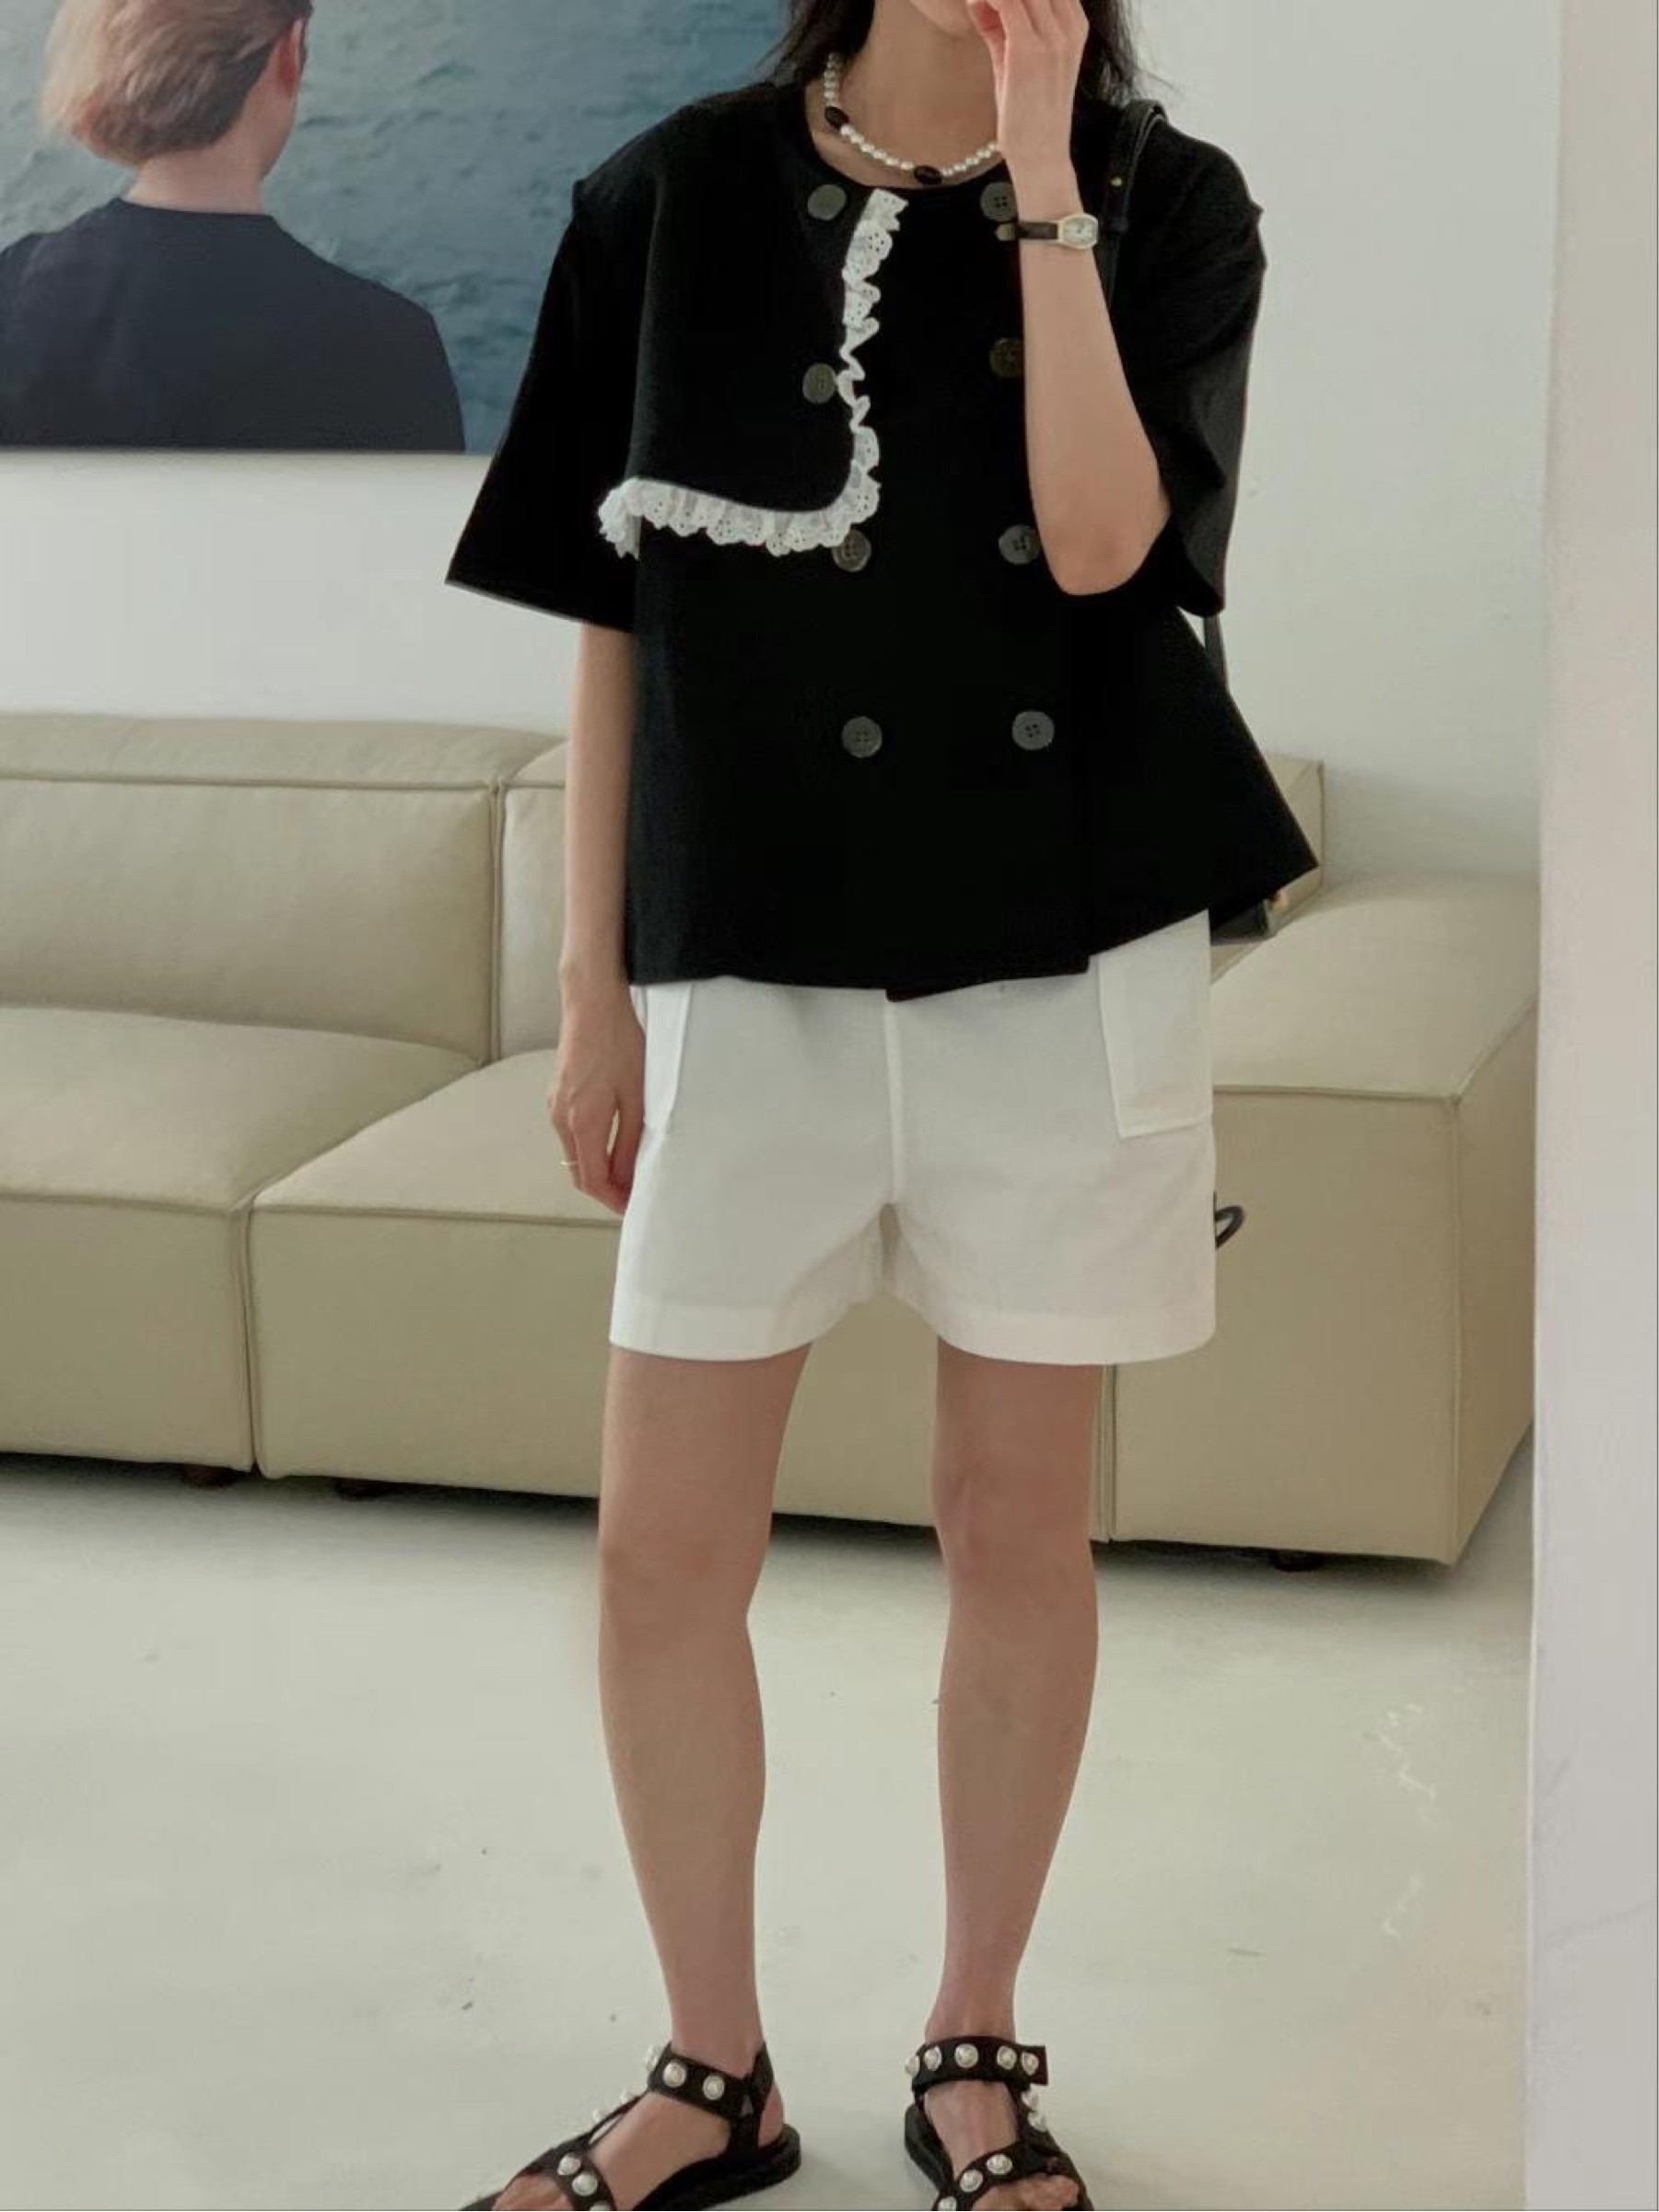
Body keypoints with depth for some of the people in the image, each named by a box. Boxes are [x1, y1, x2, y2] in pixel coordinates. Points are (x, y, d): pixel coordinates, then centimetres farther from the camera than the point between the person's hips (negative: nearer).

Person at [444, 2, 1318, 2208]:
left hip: (1061, 962, -1)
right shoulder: (672, 199, 2)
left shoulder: (1165, 202, 0)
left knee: (1018, 1528, 8)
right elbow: (614, 618, 5)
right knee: (662, 1549, 2)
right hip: (750, 966, 1)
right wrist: (593, 989, 4)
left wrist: (1040, 180, -17)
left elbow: (1099, 541, -16)